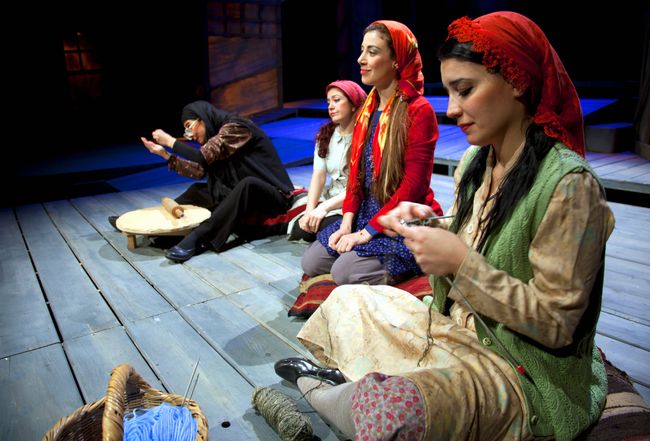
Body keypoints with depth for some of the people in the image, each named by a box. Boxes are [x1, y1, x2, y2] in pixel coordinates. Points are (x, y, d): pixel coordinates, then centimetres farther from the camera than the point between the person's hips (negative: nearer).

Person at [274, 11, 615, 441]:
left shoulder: (568, 184, -24)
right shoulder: (474, 161, 0)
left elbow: (556, 323, -22)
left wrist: (460, 262, -27)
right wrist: (431, 224, -9)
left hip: (523, 372, -7)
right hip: (459, 329, 8)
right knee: (347, 301, 12)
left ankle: (320, 390, 3)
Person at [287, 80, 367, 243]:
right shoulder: (325, 134, 8)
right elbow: (318, 175, 0)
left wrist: (324, 207, -22)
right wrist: (310, 210, -13)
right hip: (330, 201, 5)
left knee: (323, 229, -28)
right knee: (300, 229, -17)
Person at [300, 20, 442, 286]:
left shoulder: (418, 110, -14)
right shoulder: (368, 108, 9)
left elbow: (414, 186, -19)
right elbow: (356, 171, 9)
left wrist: (367, 233, -18)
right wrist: (347, 223, -3)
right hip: (365, 214, 7)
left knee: (344, 272, -21)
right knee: (311, 262, -1)